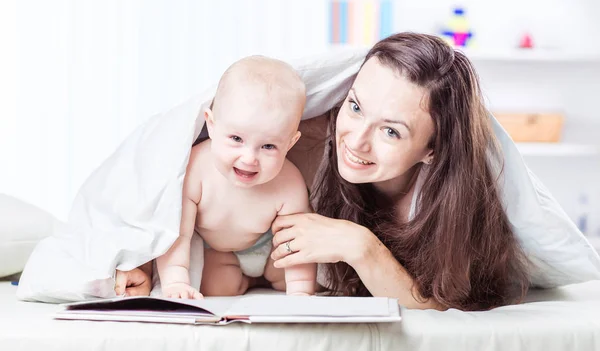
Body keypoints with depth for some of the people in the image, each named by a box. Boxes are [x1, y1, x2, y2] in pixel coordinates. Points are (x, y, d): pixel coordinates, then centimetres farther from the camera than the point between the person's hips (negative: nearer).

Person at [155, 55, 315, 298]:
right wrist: (175, 284, -44)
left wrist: (300, 292, -31)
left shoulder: (289, 185, -36)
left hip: (268, 245, 1)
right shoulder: (194, 169, -40)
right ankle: (242, 279, 16)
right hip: (211, 249, -1)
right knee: (216, 289, -16)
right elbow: (177, 233, -35)